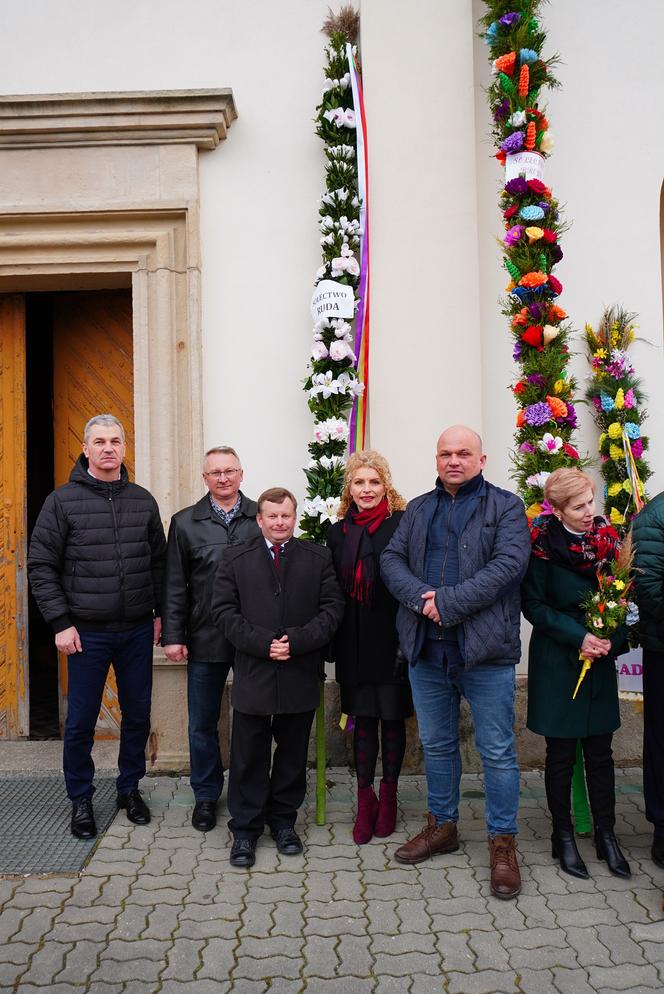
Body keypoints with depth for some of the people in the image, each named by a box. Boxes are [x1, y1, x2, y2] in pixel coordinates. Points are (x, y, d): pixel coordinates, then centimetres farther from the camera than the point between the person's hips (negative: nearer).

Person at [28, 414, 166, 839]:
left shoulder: (143, 500, 5)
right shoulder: (63, 501, -5)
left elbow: (159, 561, 11)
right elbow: (41, 566, -6)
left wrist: (160, 612, 6)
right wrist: (60, 623, -10)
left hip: (137, 630, 3)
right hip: (87, 632, -3)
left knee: (138, 715, 13)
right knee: (81, 722, 7)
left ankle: (130, 788, 32)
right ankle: (81, 800, 25)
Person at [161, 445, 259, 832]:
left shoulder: (261, 519, 1)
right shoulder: (185, 523, 5)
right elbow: (175, 586, 4)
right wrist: (172, 636, -1)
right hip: (205, 640, 1)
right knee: (203, 724, 11)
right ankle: (206, 796, 28)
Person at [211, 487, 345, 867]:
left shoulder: (319, 558, 4)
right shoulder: (237, 559, 4)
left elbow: (332, 608, -2)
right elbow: (225, 610, -2)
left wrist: (297, 641, -14)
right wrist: (262, 644, -14)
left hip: (301, 675, 1)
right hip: (253, 675, -1)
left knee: (293, 754, 13)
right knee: (249, 757, 6)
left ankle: (284, 820, 30)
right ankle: (245, 828, 19)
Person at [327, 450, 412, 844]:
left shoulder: (403, 525, -7)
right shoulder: (338, 532, 8)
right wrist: (335, 643, 6)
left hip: (392, 643, -3)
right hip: (355, 644, 3)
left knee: (393, 719, 8)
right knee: (363, 720, 9)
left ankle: (388, 795, 26)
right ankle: (366, 799, 20)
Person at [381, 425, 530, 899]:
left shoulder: (506, 507, -1)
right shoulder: (418, 510, 14)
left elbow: (509, 564, -14)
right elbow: (392, 560, 5)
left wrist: (447, 602, -20)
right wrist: (420, 597, -16)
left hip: (485, 648, -4)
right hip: (427, 648, 5)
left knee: (498, 751, 4)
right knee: (436, 745, 17)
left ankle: (503, 842, 20)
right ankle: (442, 825, 35)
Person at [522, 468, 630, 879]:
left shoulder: (607, 538, 2)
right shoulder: (543, 544, -10)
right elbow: (534, 605, -9)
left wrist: (612, 639, -9)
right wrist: (578, 637, -16)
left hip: (600, 661, 4)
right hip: (557, 663, -3)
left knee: (600, 752, 9)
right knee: (561, 753, 6)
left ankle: (606, 834, 22)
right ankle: (564, 837, 21)